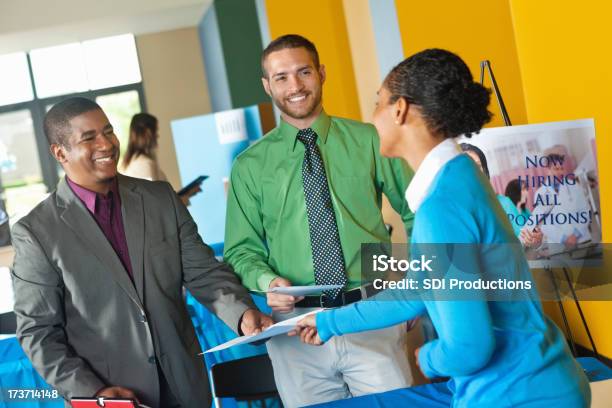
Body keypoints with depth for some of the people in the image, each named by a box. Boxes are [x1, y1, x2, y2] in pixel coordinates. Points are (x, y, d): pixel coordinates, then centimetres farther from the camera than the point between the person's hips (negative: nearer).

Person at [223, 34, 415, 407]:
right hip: (297, 323, 1)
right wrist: (266, 280, -12)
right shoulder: (250, 165, 6)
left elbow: (418, 213, 10)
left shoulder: (369, 140, 4)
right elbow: (242, 249, 8)